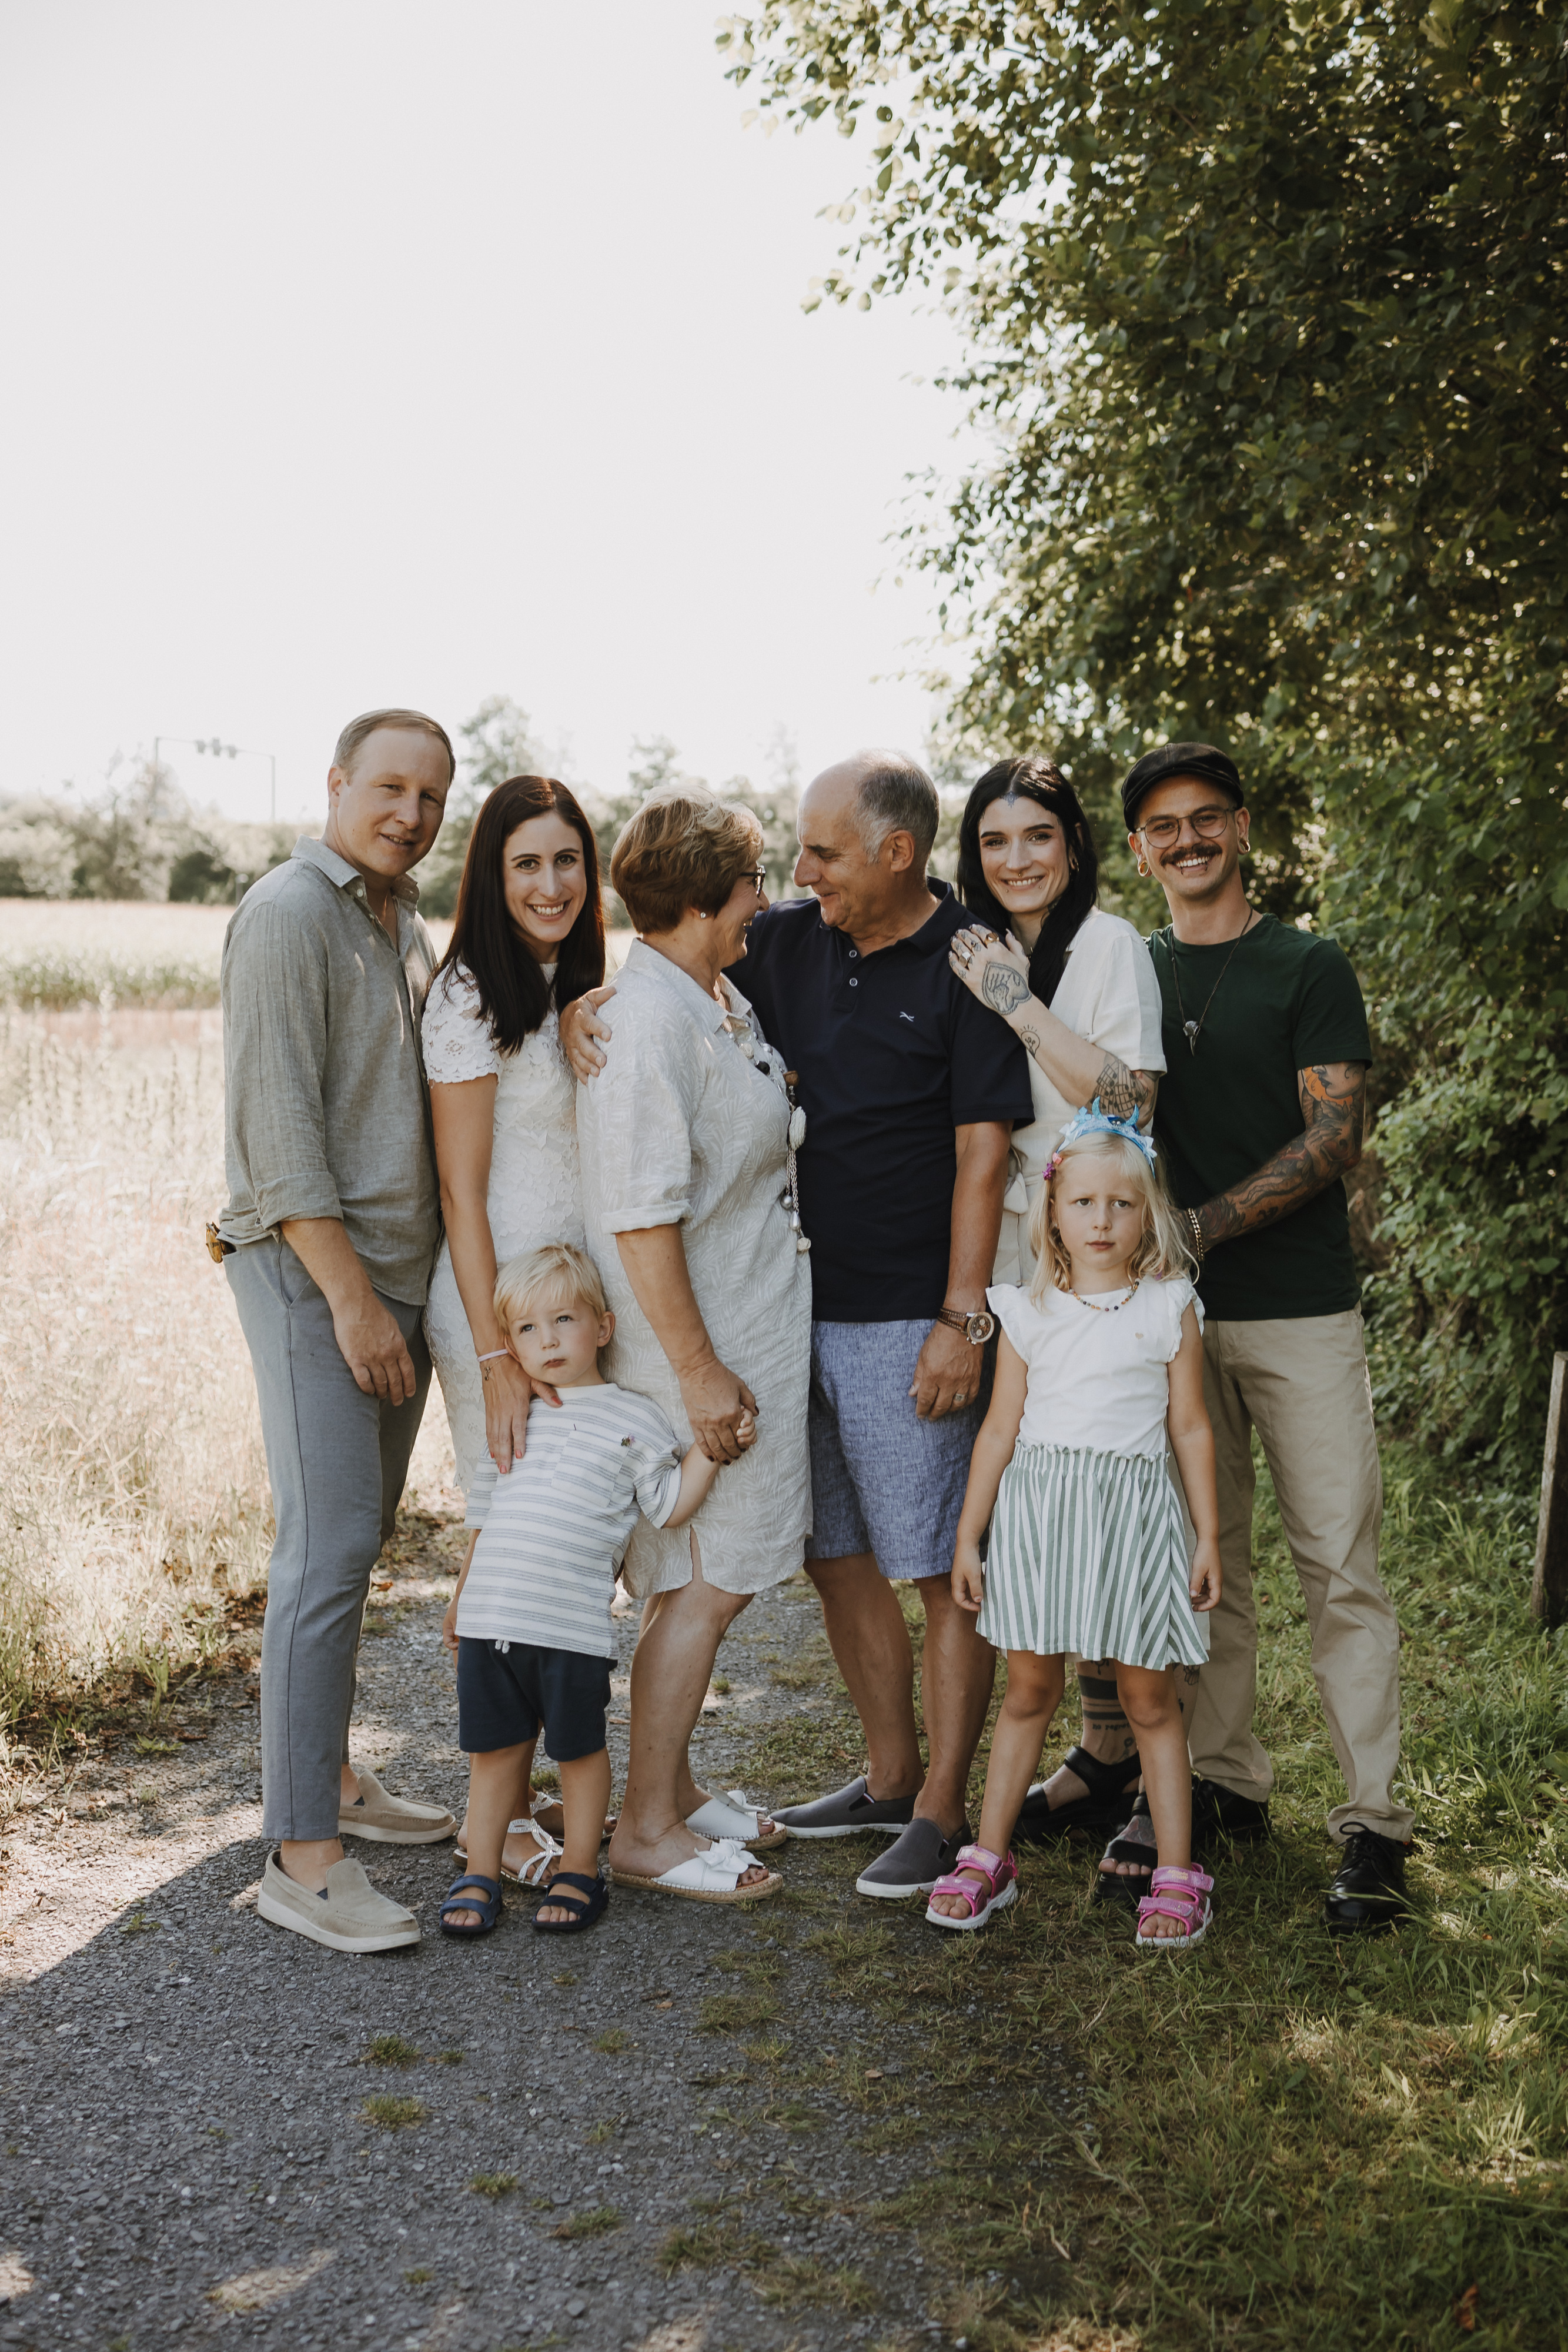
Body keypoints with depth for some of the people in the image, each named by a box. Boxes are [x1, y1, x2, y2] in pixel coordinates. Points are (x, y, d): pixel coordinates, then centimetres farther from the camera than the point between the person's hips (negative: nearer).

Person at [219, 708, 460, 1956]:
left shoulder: (405, 922, 16)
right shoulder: (289, 913, -10)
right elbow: (277, 1125, -17)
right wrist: (349, 1295, -19)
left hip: (402, 1271, 8)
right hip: (312, 1272, -8)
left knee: (360, 1537, 14)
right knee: (329, 1547, -11)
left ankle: (331, 1773, 27)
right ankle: (301, 1855, -6)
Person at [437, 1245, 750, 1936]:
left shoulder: (631, 1417, 0)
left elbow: (670, 1507, 1)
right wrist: (462, 1597, 26)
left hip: (572, 1626, -4)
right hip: (491, 1619, 4)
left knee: (579, 1749, 8)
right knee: (494, 1749, 10)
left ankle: (579, 1874, 23)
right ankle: (480, 1875, 23)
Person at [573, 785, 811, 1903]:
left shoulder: (725, 1000, 10)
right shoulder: (646, 1021, -20)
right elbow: (642, 1215, -23)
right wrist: (698, 1371, -22)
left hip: (756, 1329, 9)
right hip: (697, 1346, -9)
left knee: (710, 1576, 16)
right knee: (705, 1585, -1)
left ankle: (674, 1787, 30)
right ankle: (648, 1830, 12)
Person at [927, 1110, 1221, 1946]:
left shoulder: (1169, 1309, 2)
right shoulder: (1029, 1313, 3)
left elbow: (1190, 1428, 6)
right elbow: (1000, 1428, 7)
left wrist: (1209, 1537, 4)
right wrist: (968, 1537, 7)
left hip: (1133, 1513, -1)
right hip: (1037, 1507, 1)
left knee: (1148, 1695, 4)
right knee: (1029, 1689, 8)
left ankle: (1176, 1871, 14)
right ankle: (988, 1857, 19)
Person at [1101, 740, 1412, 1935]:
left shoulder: (1309, 967, 1)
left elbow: (1335, 1136, -7)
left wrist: (1201, 1225, -15)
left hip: (1300, 1310, -3)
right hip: (1172, 1312, 4)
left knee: (1341, 1566, -4)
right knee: (1203, 1558, 9)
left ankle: (1374, 1823, 2)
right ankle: (1223, 1781, 20)